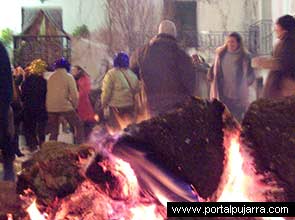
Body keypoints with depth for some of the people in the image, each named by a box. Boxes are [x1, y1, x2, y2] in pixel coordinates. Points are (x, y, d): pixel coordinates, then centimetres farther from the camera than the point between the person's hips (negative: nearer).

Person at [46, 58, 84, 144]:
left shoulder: (51, 77, 11)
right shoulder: (68, 77, -2)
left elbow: (48, 92, 13)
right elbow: (74, 93, -6)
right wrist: (75, 105, 7)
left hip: (51, 107, 5)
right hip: (65, 106, -5)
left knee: (53, 131, 13)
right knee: (78, 126, 6)